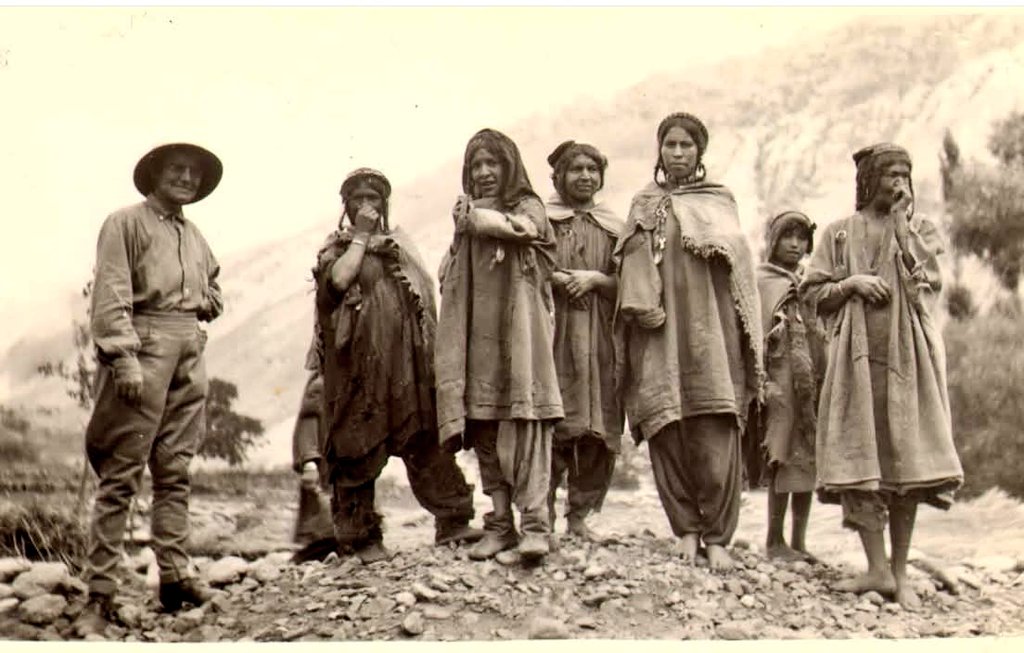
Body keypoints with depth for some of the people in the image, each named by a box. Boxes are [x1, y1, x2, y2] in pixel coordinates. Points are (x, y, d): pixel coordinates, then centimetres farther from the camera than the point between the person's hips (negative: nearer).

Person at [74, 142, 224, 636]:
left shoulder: (196, 237, 21)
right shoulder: (126, 223, 1)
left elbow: (213, 289, 35)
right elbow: (110, 297, -9)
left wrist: (207, 302, 11)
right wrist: (125, 359, -19)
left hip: (191, 350, 7)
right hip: (145, 345, -7)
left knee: (175, 470, 8)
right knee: (122, 473, -8)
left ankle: (174, 576, 13)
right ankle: (100, 594, -6)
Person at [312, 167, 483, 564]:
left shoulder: (399, 245, 20)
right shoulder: (336, 248, 9)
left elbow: (426, 299, 18)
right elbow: (338, 279, -15)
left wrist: (431, 352, 8)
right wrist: (360, 235, -6)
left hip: (406, 365, 3)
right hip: (357, 365, -3)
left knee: (427, 440, -2)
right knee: (358, 448, 0)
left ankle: (451, 521, -1)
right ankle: (362, 537, 7)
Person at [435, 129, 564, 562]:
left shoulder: (528, 207, 6)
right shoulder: (466, 219, 21)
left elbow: (519, 228, -17)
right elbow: (450, 277, 20)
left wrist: (475, 215, -2)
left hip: (519, 332, -5)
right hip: (478, 336, 5)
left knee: (525, 427, -13)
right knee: (485, 435, 4)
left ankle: (535, 525, -15)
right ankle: (500, 524, 11)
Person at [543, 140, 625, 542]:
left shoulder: (613, 228, 19)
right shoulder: (541, 219, 10)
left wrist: (595, 279, -5)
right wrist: (559, 279, -13)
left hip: (601, 338, 3)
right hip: (552, 332, -3)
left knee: (599, 431, -1)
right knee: (550, 425, -12)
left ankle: (579, 516, 9)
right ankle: (542, 517, -6)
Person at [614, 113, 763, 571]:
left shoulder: (720, 200, 17)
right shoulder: (645, 205, 17)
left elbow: (737, 261, 9)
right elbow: (635, 263, 5)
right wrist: (645, 306, -13)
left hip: (711, 324, 0)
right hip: (662, 330, 1)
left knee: (715, 436, -9)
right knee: (668, 430, -5)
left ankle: (717, 536, -6)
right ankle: (686, 529, 4)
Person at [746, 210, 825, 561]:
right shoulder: (761, 282, 1)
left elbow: (823, 332, 20)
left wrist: (826, 380, 12)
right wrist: (760, 381, -13)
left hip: (812, 381, 6)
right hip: (781, 378, -6)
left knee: (809, 460, 5)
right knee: (785, 459, -8)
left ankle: (798, 541, 11)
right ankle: (774, 540, 0)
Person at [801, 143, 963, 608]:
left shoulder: (920, 230, 14)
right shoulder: (839, 234, 14)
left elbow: (928, 282, -3)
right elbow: (814, 294, 9)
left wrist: (902, 221, -1)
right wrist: (851, 283, -9)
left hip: (908, 355, 0)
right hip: (857, 356, 0)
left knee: (906, 459, -3)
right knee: (858, 460, -8)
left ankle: (900, 571, 4)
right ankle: (878, 569, -4)